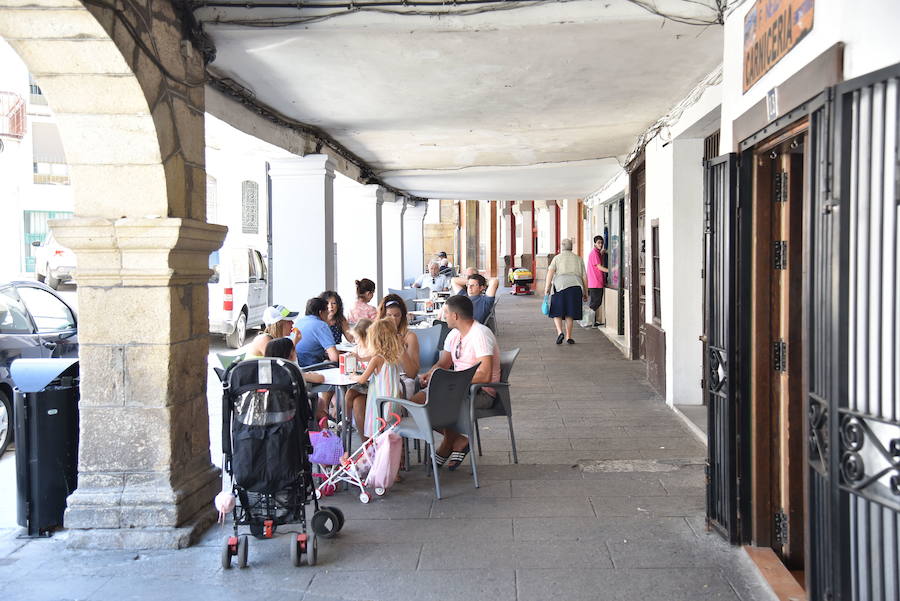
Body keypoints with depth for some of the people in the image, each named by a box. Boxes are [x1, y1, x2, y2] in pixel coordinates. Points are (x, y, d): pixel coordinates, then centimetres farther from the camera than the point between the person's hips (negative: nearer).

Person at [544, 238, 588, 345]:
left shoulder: (557, 258, 10)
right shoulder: (578, 259, 17)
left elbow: (550, 272, -6)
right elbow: (584, 277, 13)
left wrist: (547, 287, -9)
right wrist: (585, 293, 18)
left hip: (560, 285, -2)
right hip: (575, 286, 2)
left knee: (557, 312, 7)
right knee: (569, 313, 11)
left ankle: (560, 332, -12)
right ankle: (568, 336, 10)